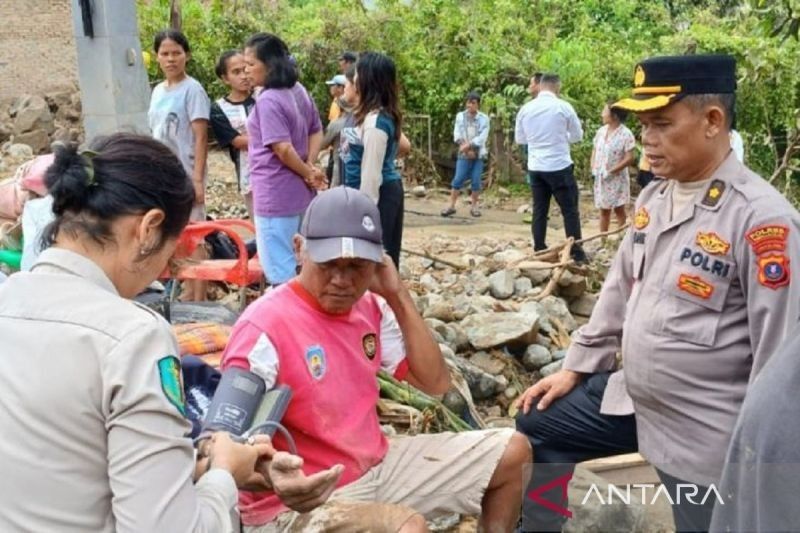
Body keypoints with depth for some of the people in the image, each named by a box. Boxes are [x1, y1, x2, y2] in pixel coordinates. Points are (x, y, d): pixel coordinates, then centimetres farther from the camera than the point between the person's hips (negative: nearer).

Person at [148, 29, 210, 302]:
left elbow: (200, 138, -14)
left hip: (185, 176, -7)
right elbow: (157, 136, 16)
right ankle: (189, 292, 24)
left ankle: (199, 299, 5)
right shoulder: (158, 91, 12)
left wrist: (197, 179, -19)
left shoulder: (192, 89, -9)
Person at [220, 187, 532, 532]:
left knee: (511, 451, 9)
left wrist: (398, 296, -7)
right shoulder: (265, 327, -22)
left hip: (377, 465, 7)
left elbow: (436, 382, 0)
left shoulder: (371, 308, 1)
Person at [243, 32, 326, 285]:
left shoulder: (267, 101, -18)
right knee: (297, 266, 18)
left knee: (280, 271, 2)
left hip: (276, 196, -9)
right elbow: (316, 132, 14)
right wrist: (310, 168, 1)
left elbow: (283, 149, -23)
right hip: (299, 193, 9)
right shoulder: (298, 91, 8)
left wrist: (308, 174, -8)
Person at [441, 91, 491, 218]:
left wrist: (468, 145, -17)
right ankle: (452, 206, 0)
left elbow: (482, 137, -9)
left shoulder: (484, 118, 1)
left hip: (478, 154, 0)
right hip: (464, 154, 0)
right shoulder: (460, 116, 5)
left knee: (476, 181, 0)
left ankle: (474, 207, 10)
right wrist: (467, 149, -13)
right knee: (458, 180, -5)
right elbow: (457, 135, -2)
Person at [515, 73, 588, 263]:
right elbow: (578, 135, 4)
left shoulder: (525, 109, 2)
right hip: (560, 167, -4)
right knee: (570, 211, 4)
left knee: (539, 211, 11)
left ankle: (539, 252, 15)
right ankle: (577, 253, 5)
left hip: (535, 168, 4)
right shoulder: (564, 107, -7)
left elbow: (519, 138, 13)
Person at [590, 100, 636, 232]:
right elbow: (595, 150, 14)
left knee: (619, 210, 3)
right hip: (600, 178, 6)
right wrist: (593, 168, -1)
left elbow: (629, 158, -16)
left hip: (616, 178, -6)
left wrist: (611, 171, -18)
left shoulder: (626, 134, -14)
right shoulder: (601, 131, 4)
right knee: (604, 210, 13)